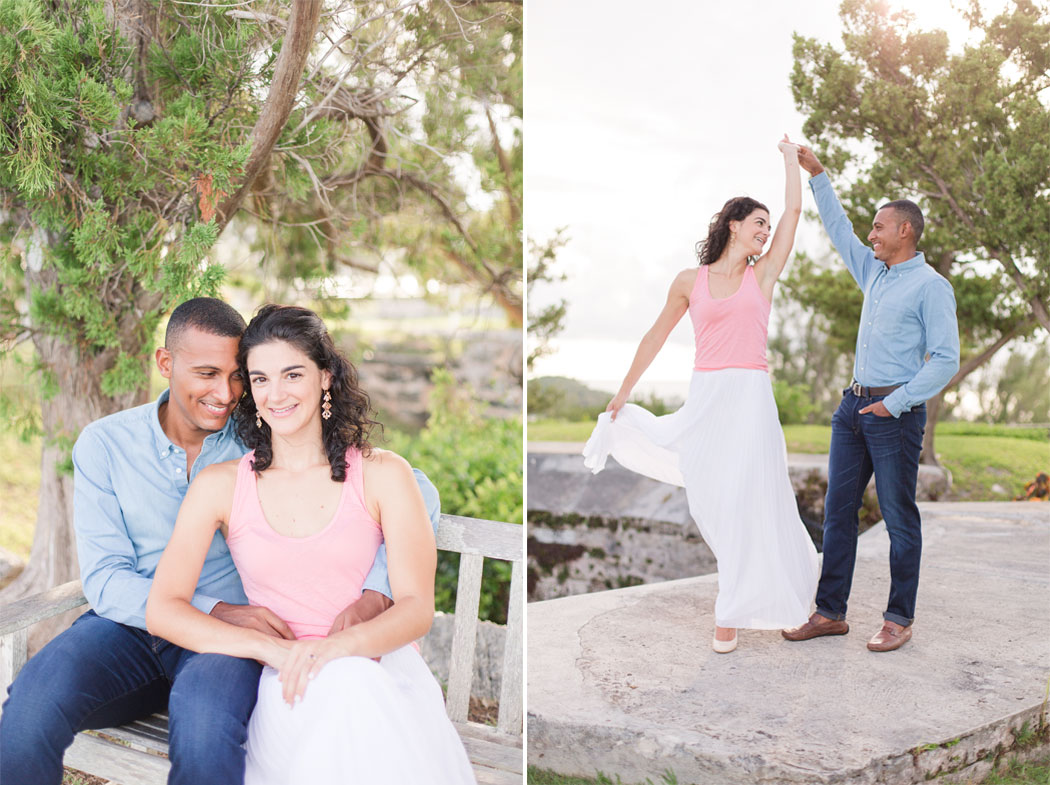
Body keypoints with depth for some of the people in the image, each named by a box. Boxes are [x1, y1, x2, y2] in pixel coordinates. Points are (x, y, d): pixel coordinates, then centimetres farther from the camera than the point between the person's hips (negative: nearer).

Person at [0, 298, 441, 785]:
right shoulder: (104, 444, 0)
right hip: (129, 625, 2)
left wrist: (374, 596, -23)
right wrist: (218, 612, -22)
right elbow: (105, 581, -6)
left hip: (228, 637, -1)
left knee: (205, 727, -36)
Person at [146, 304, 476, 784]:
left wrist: (338, 646, -23)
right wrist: (273, 648, -16)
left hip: (380, 663, 1)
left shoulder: (383, 474, 6)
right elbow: (162, 610, -1)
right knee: (338, 689, -36)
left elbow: (417, 608, -1)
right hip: (286, 687, -1)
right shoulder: (219, 486, 8)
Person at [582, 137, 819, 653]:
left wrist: (790, 155, 19)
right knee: (711, 499, 2)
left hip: (750, 397, 0)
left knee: (744, 501, -1)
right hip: (704, 398, 0)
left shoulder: (763, 275, 8)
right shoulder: (690, 281, 7)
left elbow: (794, 210, 7)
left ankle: (732, 613, 10)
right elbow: (656, 336, 15)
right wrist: (622, 393, 18)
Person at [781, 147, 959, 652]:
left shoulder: (930, 286, -6)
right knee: (838, 511, 6)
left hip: (895, 413, -7)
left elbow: (946, 359, -12)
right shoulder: (875, 273, 16)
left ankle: (899, 619, 7)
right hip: (853, 407, 8)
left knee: (899, 517, -1)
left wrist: (896, 403, -16)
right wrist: (816, 174, 25)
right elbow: (839, 230, 28)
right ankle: (830, 612, 11)